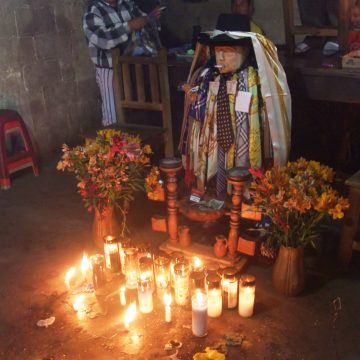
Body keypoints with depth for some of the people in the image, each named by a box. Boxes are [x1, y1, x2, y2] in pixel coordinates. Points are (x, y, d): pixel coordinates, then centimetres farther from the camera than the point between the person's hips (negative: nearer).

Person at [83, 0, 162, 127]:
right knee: (114, 117, 2)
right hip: (110, 70, -6)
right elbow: (102, 37, -28)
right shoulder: (92, 12, -13)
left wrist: (151, 18, -3)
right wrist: (130, 26, -32)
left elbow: (141, 19, 19)